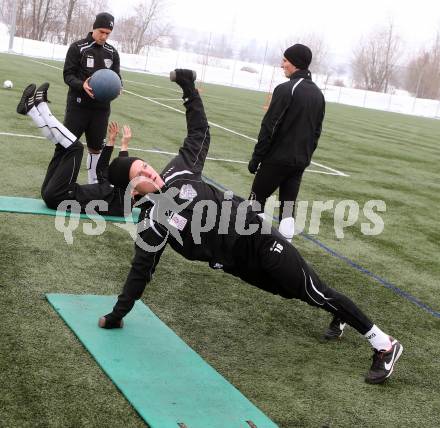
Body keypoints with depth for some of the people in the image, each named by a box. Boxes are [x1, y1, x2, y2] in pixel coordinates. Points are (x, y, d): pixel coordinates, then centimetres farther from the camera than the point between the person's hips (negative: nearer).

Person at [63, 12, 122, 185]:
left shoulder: (112, 53, 8)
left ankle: (94, 183, 24)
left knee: (96, 147, 12)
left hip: (101, 108, 4)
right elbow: (68, 74, -7)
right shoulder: (77, 47, -5)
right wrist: (82, 85, -27)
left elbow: (116, 77, 10)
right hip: (78, 105, -4)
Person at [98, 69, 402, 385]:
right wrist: (117, 315, -3)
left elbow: (199, 133, 9)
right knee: (302, 293, 5)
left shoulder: (178, 172, -3)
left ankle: (384, 344, 6)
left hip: (257, 234, 0)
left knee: (313, 291, 0)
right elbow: (141, 271, -4)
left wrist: (189, 89, 5)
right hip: (236, 261, 0)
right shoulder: (151, 223, -9)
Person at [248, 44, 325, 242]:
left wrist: (256, 157, -9)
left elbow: (269, 127, -15)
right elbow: (317, 131, 14)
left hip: (277, 159, -6)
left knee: (257, 199, 6)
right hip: (300, 162, 6)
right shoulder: (318, 94, 9)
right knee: (288, 207, 10)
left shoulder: (285, 90, -14)